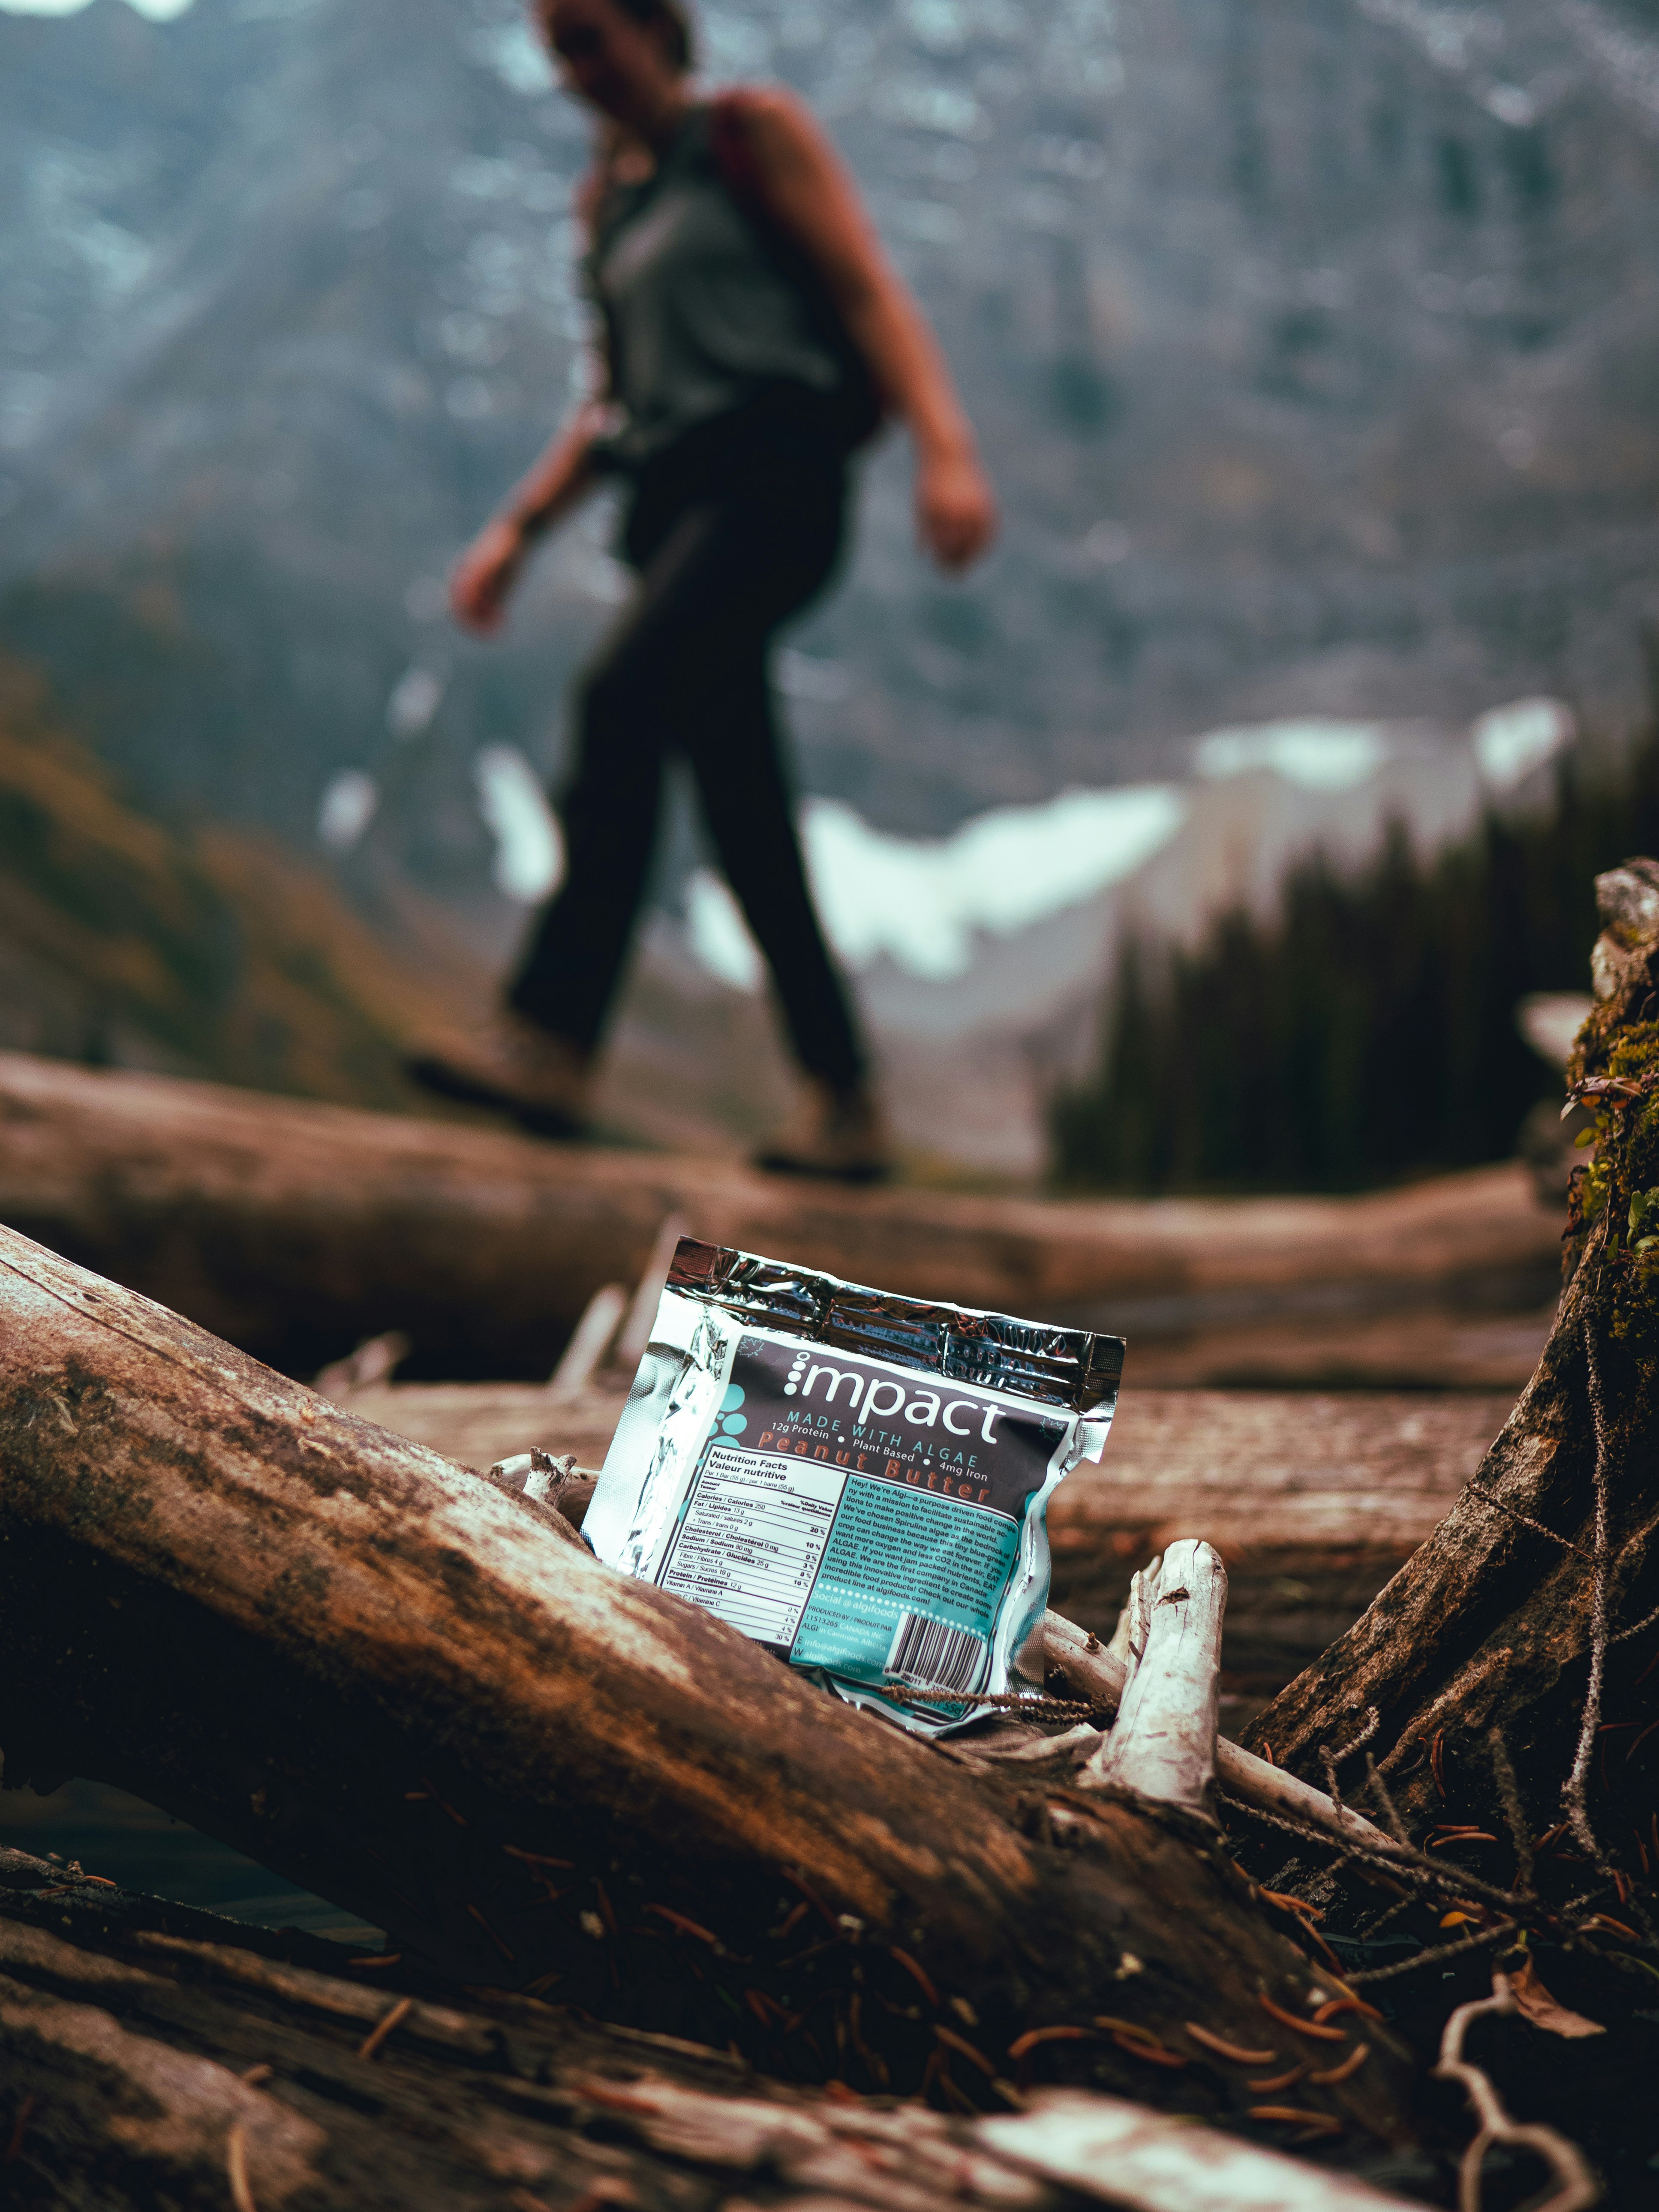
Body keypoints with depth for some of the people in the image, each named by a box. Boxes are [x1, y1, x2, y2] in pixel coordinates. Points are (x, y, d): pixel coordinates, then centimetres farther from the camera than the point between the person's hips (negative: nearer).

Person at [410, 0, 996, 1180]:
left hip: (774, 475, -7)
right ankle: (847, 1104, 4)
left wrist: (947, 448, -19)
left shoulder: (755, 131, 6)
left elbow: (870, 290, -5)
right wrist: (518, 528, 18)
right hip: (679, 497, 7)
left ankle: (550, 1038, -34)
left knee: (622, 697, -28)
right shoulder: (608, 197, 24)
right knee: (746, 816, 0)